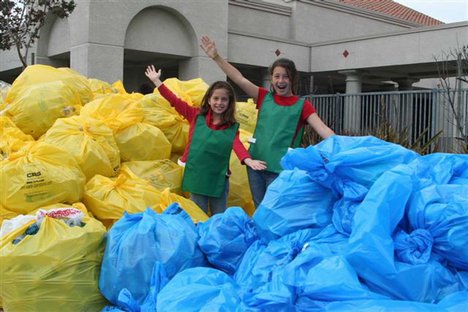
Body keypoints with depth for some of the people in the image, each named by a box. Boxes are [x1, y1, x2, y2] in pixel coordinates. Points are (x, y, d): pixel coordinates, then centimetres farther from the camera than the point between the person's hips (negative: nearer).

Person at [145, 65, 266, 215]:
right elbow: (175, 101, -1)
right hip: (196, 176, 0)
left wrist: (248, 160, -37)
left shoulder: (232, 127, -1)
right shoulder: (197, 115, 0)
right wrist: (156, 81, -5)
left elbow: (237, 145, -16)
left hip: (219, 178, 0)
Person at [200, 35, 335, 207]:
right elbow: (240, 79, -2)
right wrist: (216, 57, -10)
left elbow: (322, 128, -13)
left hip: (281, 168, -3)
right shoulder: (264, 97, 6)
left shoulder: (302, 105, -1)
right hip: (256, 162, 3)